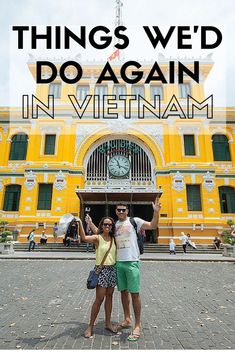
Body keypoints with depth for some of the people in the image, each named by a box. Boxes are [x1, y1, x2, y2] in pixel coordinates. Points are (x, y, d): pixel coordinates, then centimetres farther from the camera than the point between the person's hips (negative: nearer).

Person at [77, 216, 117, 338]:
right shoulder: (97, 238, -9)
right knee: (99, 298, -3)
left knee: (109, 296, 13)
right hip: (101, 269, -5)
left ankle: (108, 323, 27)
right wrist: (80, 223, -43)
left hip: (113, 269, 5)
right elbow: (84, 238, -28)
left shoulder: (113, 239, 7)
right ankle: (90, 326, 13)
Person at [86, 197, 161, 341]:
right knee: (123, 291, 15)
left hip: (132, 262, -5)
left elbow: (153, 226, -10)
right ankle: (127, 320, 31)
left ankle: (137, 325, 13)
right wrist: (91, 224, 9)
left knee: (134, 293, 0)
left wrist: (156, 212, -25)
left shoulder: (134, 221, -3)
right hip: (118, 263, 5)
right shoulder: (114, 224, 11)